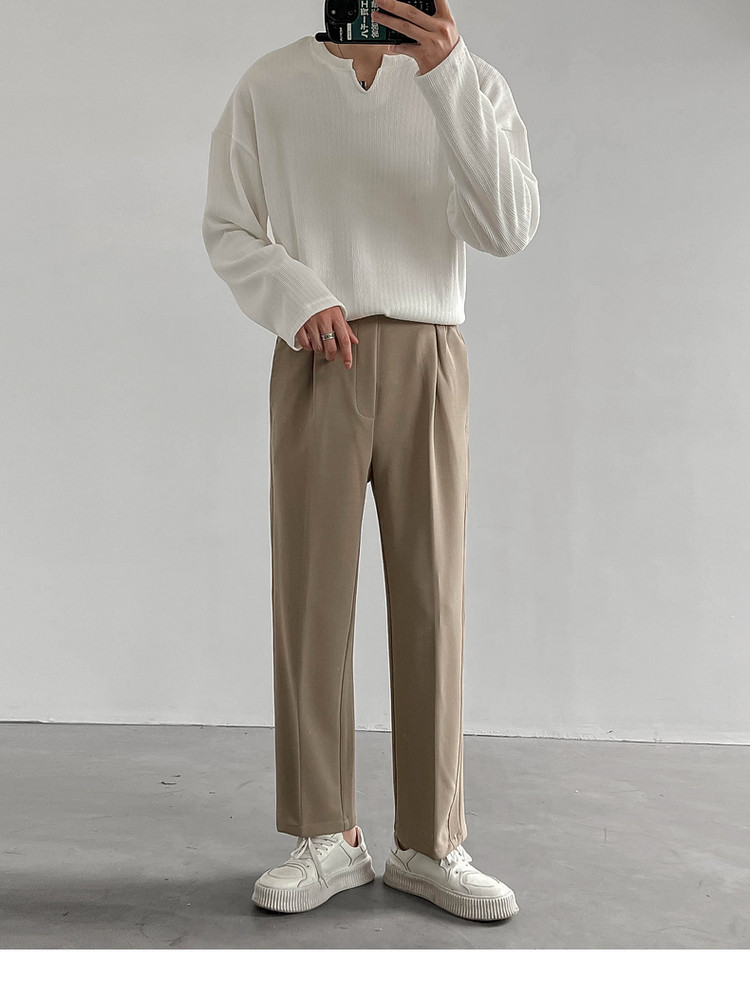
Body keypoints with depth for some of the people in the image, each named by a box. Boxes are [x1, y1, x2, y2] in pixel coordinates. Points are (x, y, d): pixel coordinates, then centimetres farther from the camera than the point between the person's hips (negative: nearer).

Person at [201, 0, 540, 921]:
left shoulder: (471, 83, 7)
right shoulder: (269, 86, 8)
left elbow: (509, 228, -7)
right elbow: (227, 229, 10)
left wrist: (446, 76, -16)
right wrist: (298, 300, -9)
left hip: (427, 364, 0)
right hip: (316, 366, 0)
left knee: (430, 598, -1)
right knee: (311, 596, -1)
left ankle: (430, 844, 10)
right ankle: (326, 838, 11)